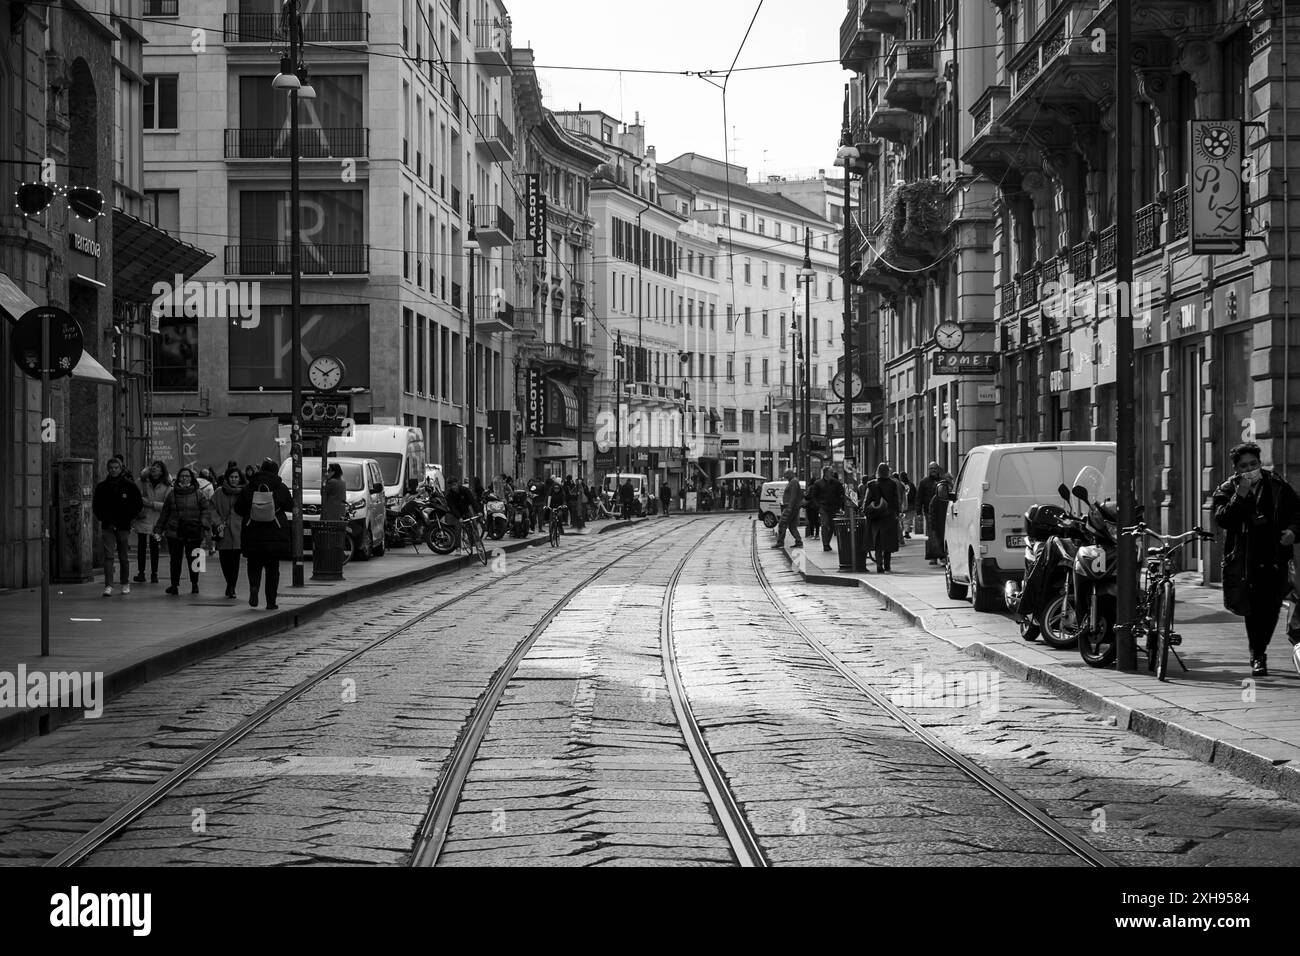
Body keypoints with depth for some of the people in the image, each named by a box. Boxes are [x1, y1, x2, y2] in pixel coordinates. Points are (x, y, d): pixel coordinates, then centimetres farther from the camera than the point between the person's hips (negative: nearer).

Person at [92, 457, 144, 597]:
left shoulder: (130, 486, 1)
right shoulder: (102, 486, 5)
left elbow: (139, 503, 6)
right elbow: (95, 505, 13)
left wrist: (130, 518, -2)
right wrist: (102, 518, 1)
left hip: (124, 526, 0)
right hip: (108, 526, 0)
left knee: (124, 557, 8)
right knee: (108, 555, -10)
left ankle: (125, 584, 22)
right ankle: (108, 585, -13)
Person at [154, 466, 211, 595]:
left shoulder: (198, 494, 4)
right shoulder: (172, 494, 8)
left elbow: (206, 509, 1)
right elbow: (164, 513, 11)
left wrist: (204, 524, -14)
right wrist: (158, 530, 9)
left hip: (194, 533, -1)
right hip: (174, 532, 1)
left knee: (193, 560, 2)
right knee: (175, 560, 3)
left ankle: (194, 584, 13)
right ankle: (175, 585, 10)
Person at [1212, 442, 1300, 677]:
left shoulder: (1276, 485, 8)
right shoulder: (1226, 491, 2)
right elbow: (1222, 519, -15)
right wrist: (1241, 494, -22)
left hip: (1274, 558, 2)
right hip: (1245, 559, -2)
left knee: (1271, 607, 4)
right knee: (1253, 609, -6)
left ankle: (1259, 650, 25)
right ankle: (1258, 656, 5)